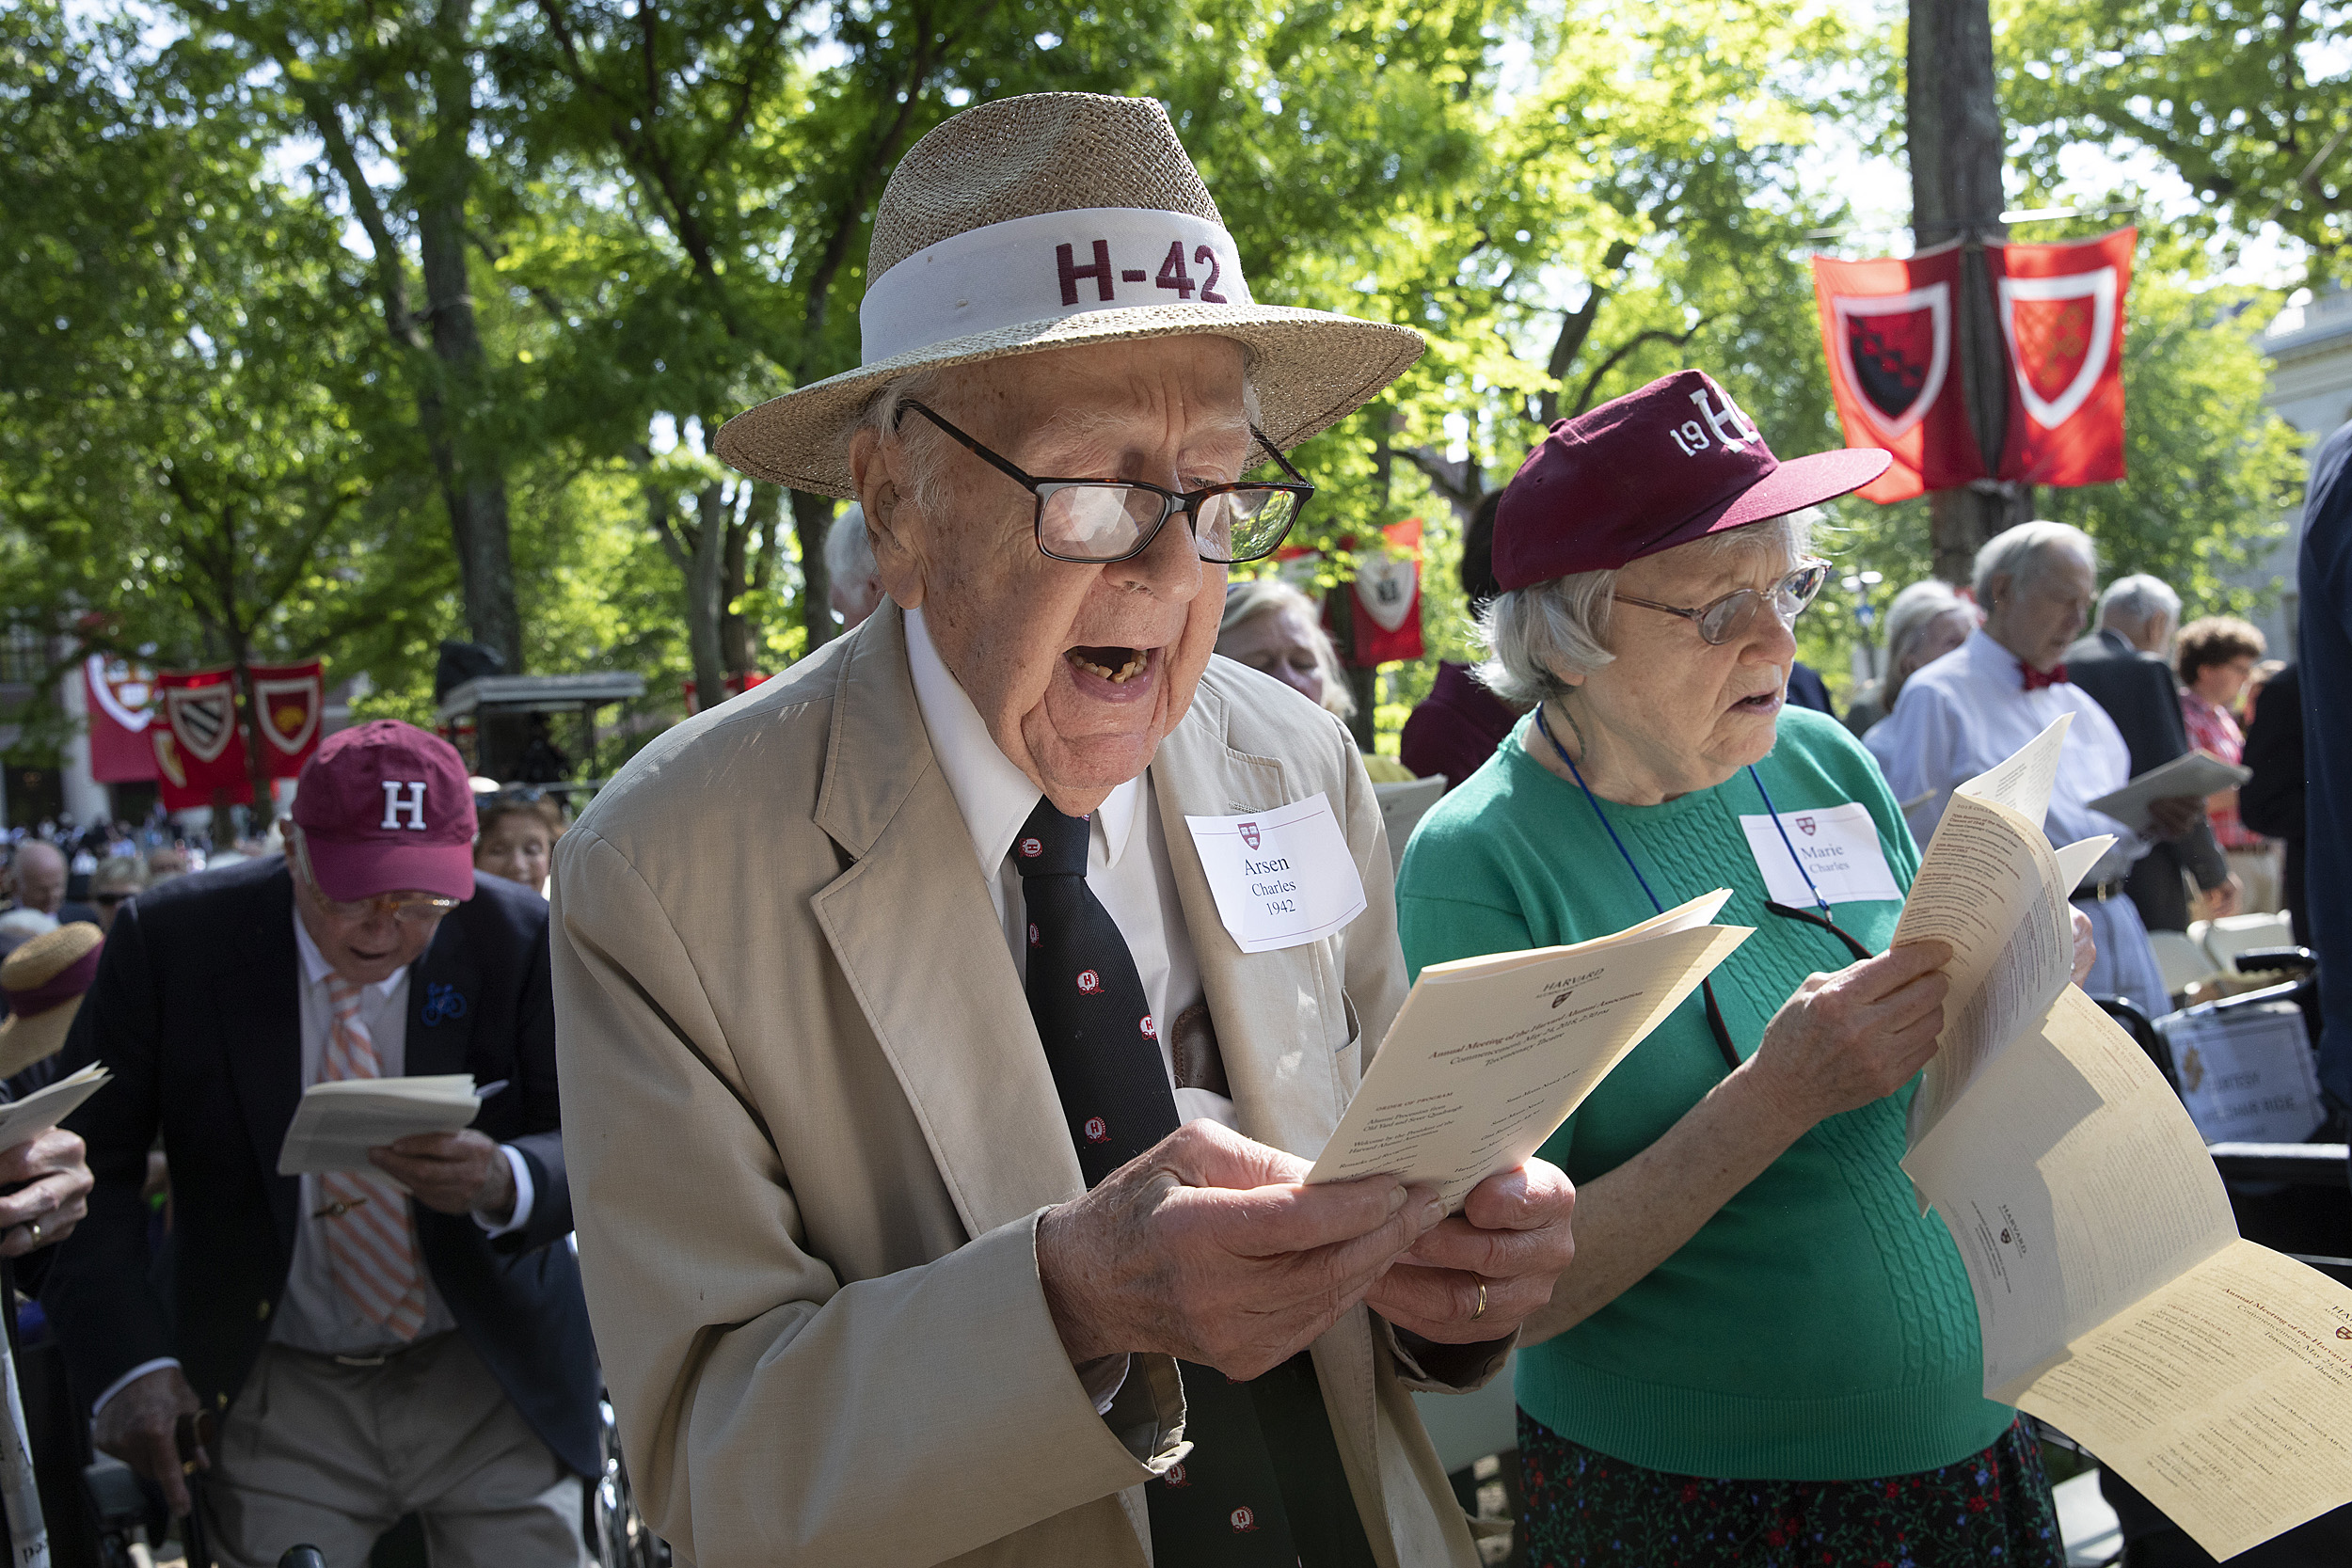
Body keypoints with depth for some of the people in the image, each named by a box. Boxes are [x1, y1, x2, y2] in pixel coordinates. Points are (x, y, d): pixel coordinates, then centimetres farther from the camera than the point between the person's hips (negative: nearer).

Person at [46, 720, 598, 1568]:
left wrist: (505, 1183, -30)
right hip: (276, 1395, 0)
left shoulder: (522, 941, -10)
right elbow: (88, 1162, -6)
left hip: (492, 1379, 0)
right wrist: (131, 1362, -19)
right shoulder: (173, 939, -9)